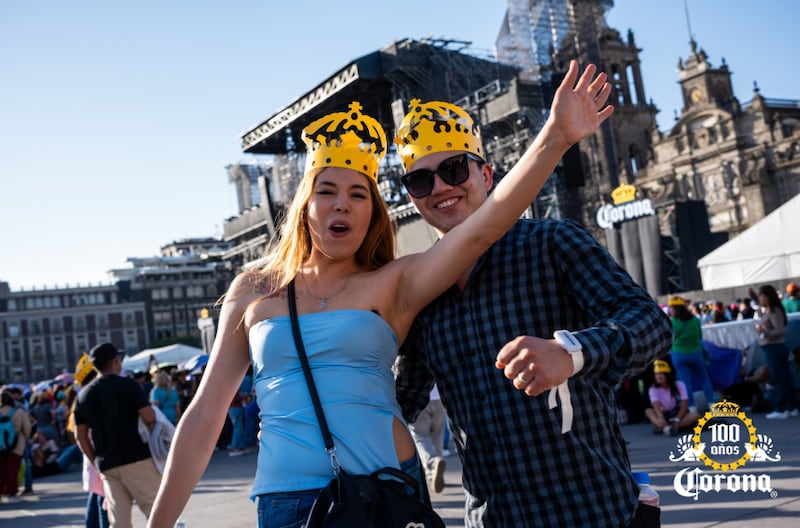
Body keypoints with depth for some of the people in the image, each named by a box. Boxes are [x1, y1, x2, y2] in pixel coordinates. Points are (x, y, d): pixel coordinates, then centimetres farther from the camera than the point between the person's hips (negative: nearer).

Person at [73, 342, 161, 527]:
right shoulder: (128, 385, -6)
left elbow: (80, 436, 11)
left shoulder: (84, 395, 11)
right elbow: (149, 417, -15)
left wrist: (96, 461, 17)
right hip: (136, 458, -5)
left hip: (107, 465, 5)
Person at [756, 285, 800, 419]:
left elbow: (780, 331, -22)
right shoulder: (768, 311, 12)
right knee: (784, 378, 12)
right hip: (773, 348, 10)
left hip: (774, 348, -10)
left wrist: (765, 332, -33)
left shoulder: (774, 311, -15)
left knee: (778, 379, -5)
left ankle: (781, 410, -1)